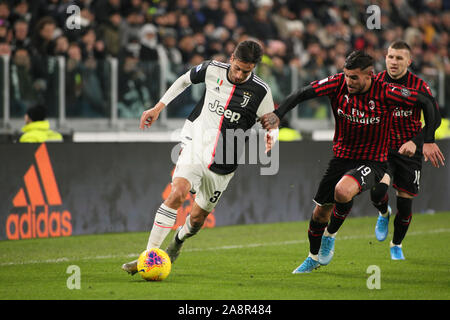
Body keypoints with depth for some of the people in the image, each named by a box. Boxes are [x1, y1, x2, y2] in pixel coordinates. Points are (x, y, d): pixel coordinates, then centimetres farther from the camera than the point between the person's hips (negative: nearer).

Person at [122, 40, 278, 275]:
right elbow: (185, 80, 15)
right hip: (195, 144, 0)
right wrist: (158, 107, 13)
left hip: (223, 162, 0)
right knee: (177, 194, -25)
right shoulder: (212, 70, -5)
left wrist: (269, 139, -20)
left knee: (198, 217, 8)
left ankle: (178, 240, 45)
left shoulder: (260, 92, -9)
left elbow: (271, 125, 4)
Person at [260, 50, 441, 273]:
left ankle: (330, 234, -2)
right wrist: (277, 115, -25)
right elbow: (302, 94, -11)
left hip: (372, 161, -4)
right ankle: (314, 257, 39)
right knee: (320, 212, 10)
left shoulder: (385, 93, -19)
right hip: (341, 158, 4)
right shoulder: (338, 84, -11)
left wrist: (428, 141, -16)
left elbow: (426, 102, -12)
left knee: (342, 192, -33)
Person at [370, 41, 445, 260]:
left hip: (409, 151, 0)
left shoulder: (419, 86, -10)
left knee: (405, 203, 1)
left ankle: (396, 245, 28)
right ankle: (383, 214, 15)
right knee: (377, 190, -23)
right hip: (382, 148, 0)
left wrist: (415, 142, -26)